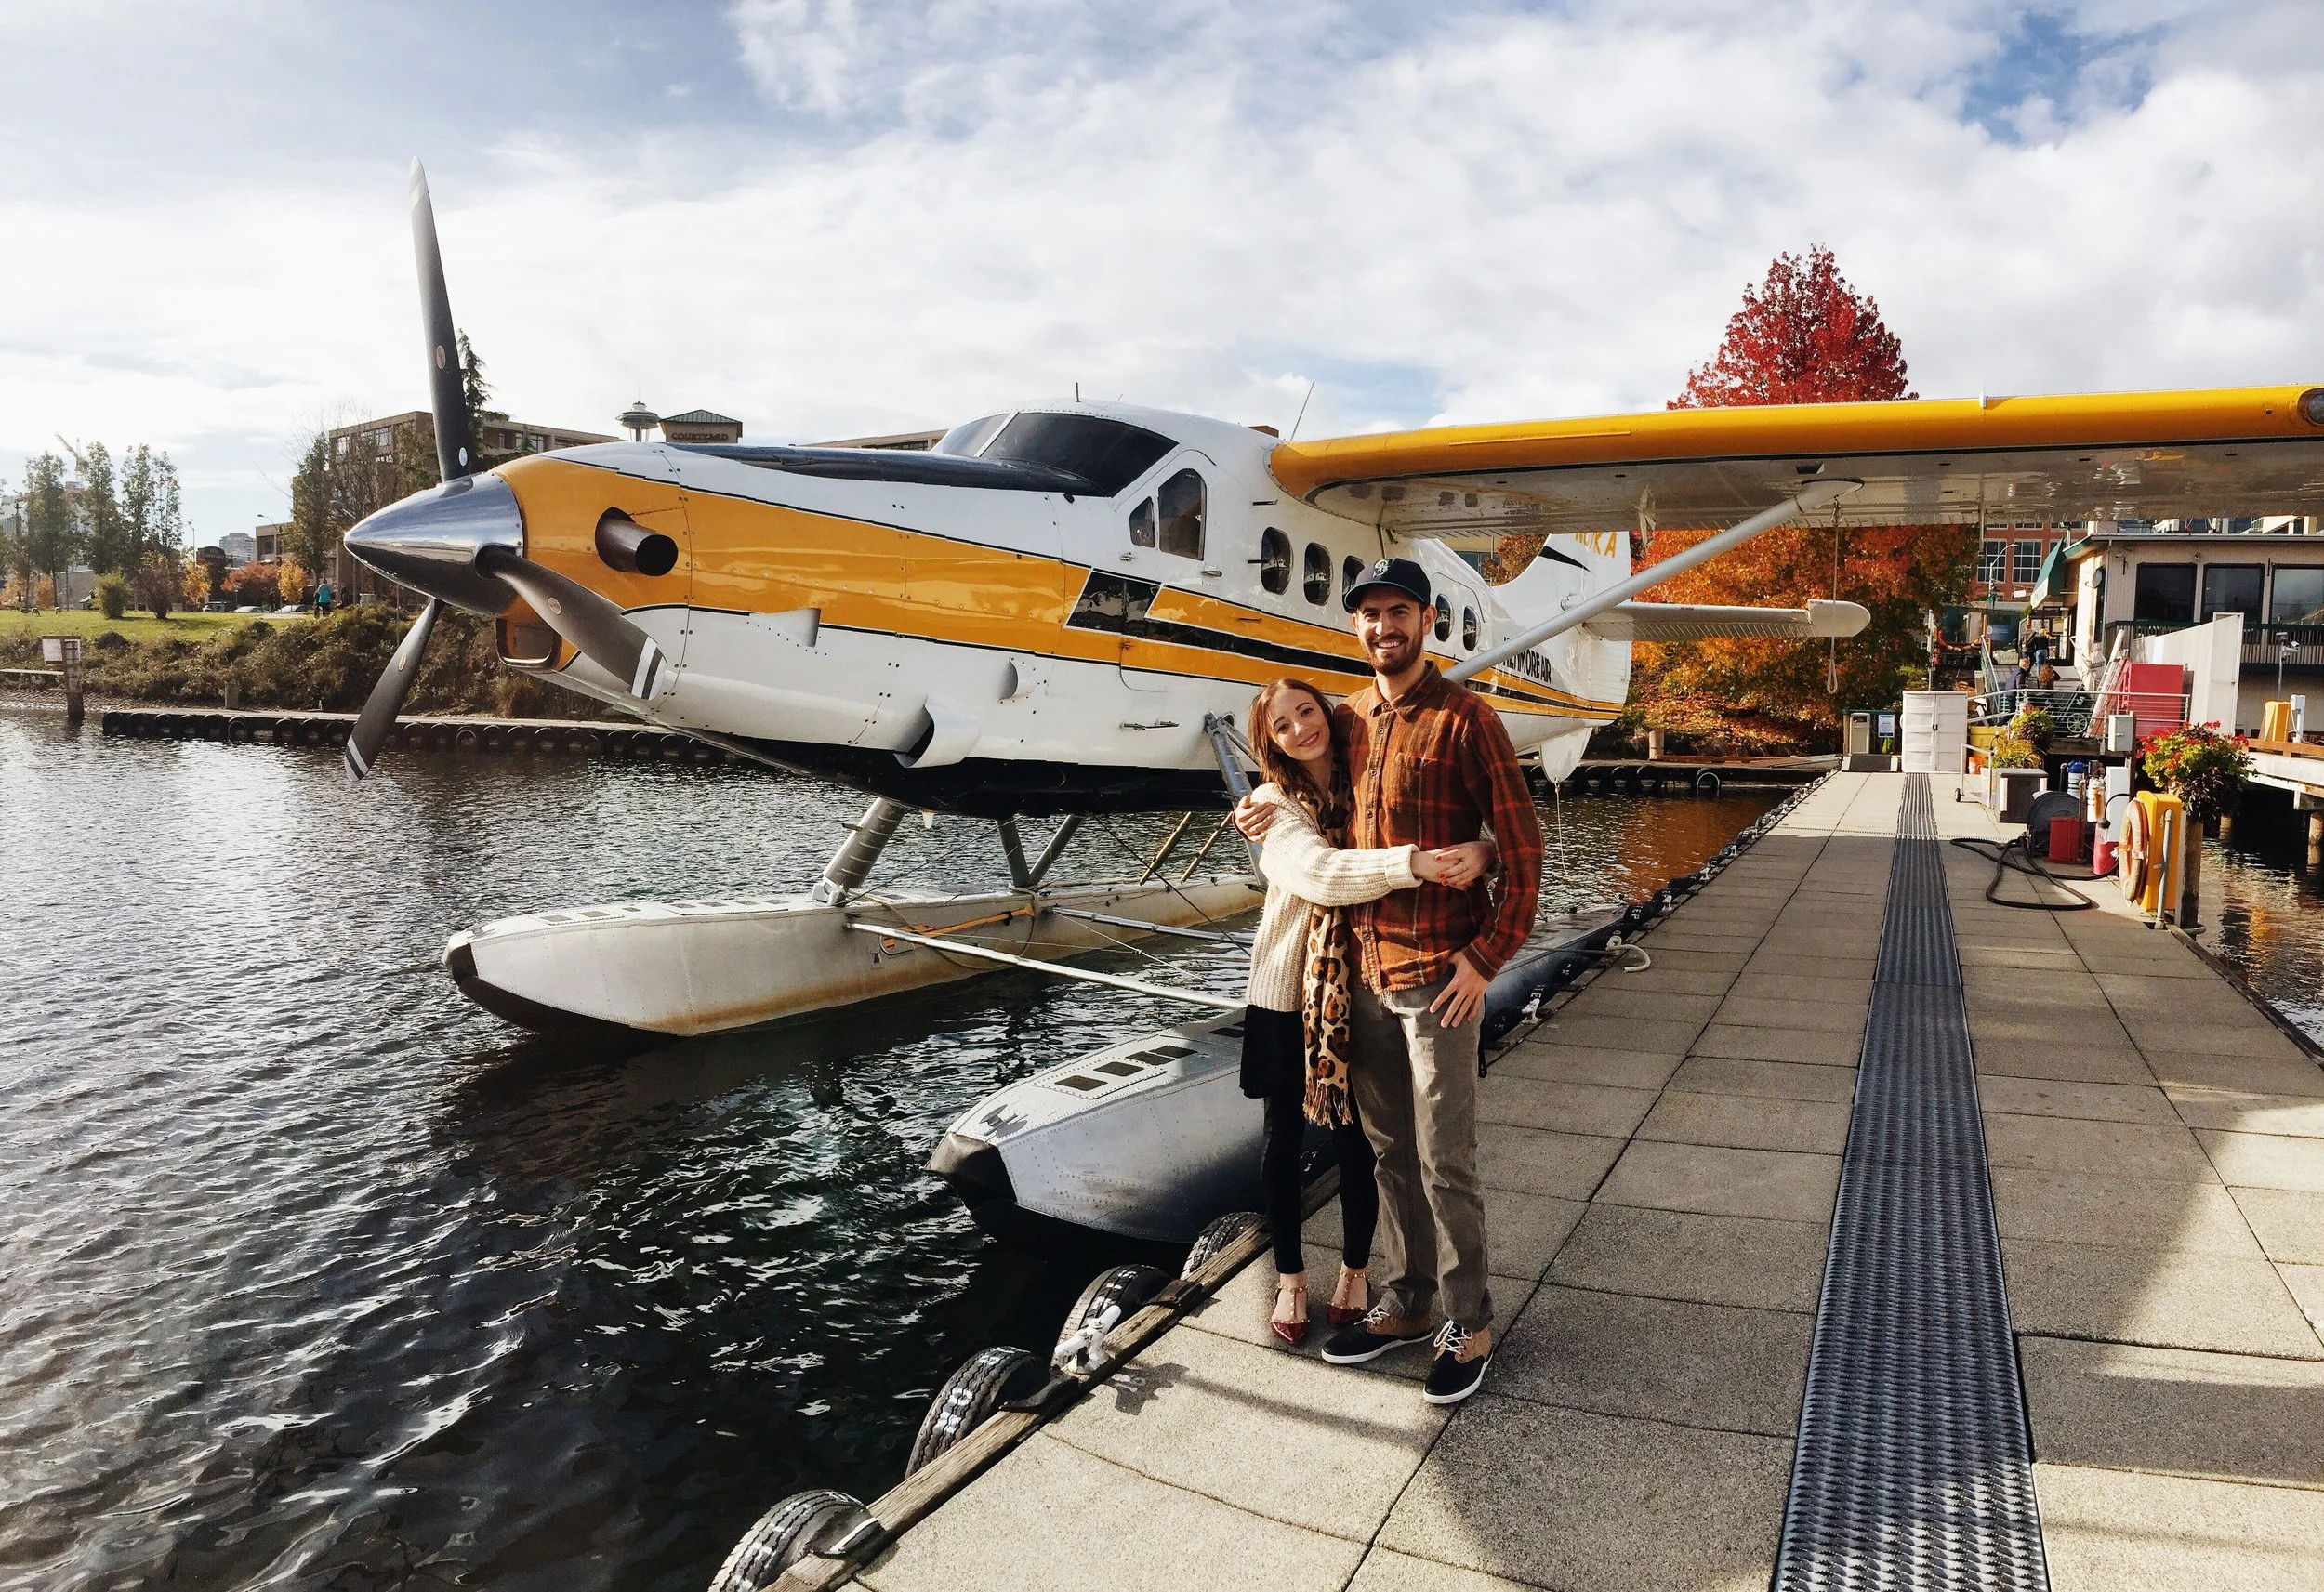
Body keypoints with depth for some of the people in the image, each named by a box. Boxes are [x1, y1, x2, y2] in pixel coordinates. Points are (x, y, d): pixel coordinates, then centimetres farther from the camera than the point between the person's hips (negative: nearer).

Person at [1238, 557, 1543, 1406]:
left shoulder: (1464, 719, -9)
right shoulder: (1347, 720, 9)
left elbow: (1522, 844, -11)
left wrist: (1487, 956, -15)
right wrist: (1270, 815, 6)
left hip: (1438, 974, -6)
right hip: (1361, 969, 6)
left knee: (1444, 1160, 2)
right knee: (1389, 1152, 15)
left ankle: (1468, 1323, 19)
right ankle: (1406, 1303, 30)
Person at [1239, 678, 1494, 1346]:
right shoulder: (1273, 807, -6)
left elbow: (1464, 831, -3)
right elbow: (1320, 874, -24)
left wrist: (1478, 851, -28)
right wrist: (1414, 864, -37)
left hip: (1358, 991, 1)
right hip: (1287, 993, -1)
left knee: (1354, 1137, 9)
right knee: (1285, 1137, 10)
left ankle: (1355, 1269, 32)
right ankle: (1290, 1276, 29)